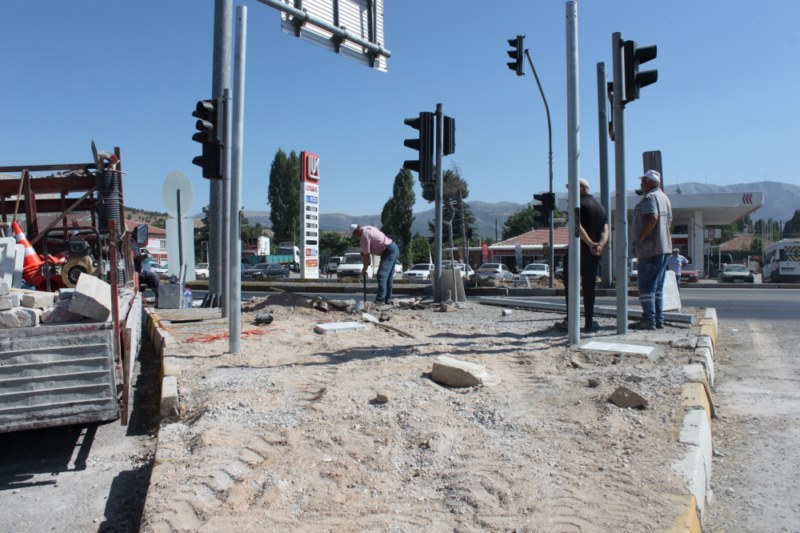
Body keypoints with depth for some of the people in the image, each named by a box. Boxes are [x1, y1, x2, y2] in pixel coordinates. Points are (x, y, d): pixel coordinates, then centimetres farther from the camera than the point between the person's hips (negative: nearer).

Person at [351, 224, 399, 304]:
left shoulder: (364, 236, -15)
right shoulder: (367, 228, 13)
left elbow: (366, 255, -10)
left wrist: (364, 269, 0)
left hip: (389, 251, -10)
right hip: (394, 248, 10)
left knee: (381, 275, -13)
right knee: (389, 276, 11)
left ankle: (380, 299, -18)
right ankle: (387, 299, 15)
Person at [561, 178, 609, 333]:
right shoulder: (601, 207, 17)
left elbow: (577, 225, -21)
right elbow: (605, 231, 5)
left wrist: (590, 243, -22)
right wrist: (600, 245, -10)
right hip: (594, 255, 6)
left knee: (570, 286, 3)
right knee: (589, 288, 9)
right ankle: (589, 323, 9)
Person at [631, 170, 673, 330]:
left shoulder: (650, 197, -10)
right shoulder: (664, 198, 20)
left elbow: (652, 219, -24)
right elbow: (669, 222, 21)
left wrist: (639, 238, -19)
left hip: (651, 249, -9)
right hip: (664, 247, 9)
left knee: (646, 285, -7)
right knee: (658, 285, 11)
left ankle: (648, 319, -9)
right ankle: (658, 319, 13)